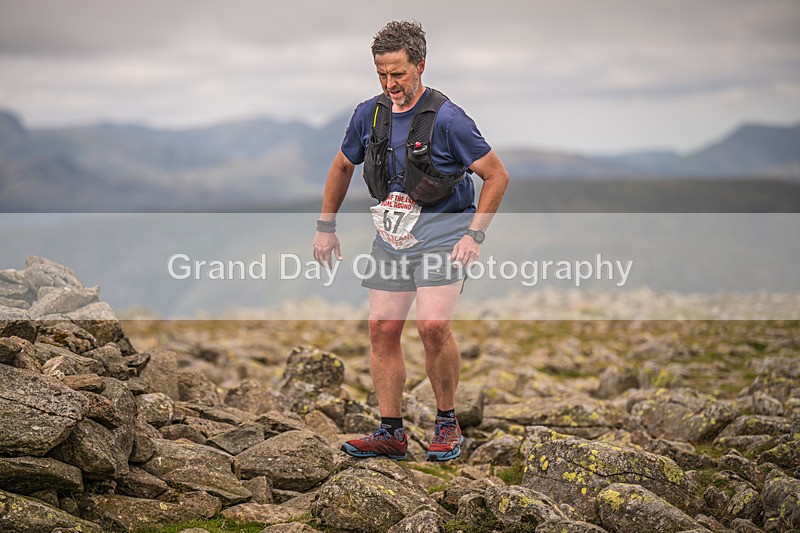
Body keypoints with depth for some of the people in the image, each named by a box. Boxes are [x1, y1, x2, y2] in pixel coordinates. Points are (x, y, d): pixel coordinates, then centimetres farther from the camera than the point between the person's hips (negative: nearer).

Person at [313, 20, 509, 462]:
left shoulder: (446, 118, -14)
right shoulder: (369, 114, 3)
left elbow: (497, 175, -9)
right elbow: (342, 166, 20)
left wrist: (475, 234, -14)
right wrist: (326, 226, 19)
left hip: (441, 233, -6)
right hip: (390, 234, 6)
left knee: (433, 326, -20)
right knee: (382, 330, 1)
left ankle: (447, 424, 0)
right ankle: (391, 433, 11)